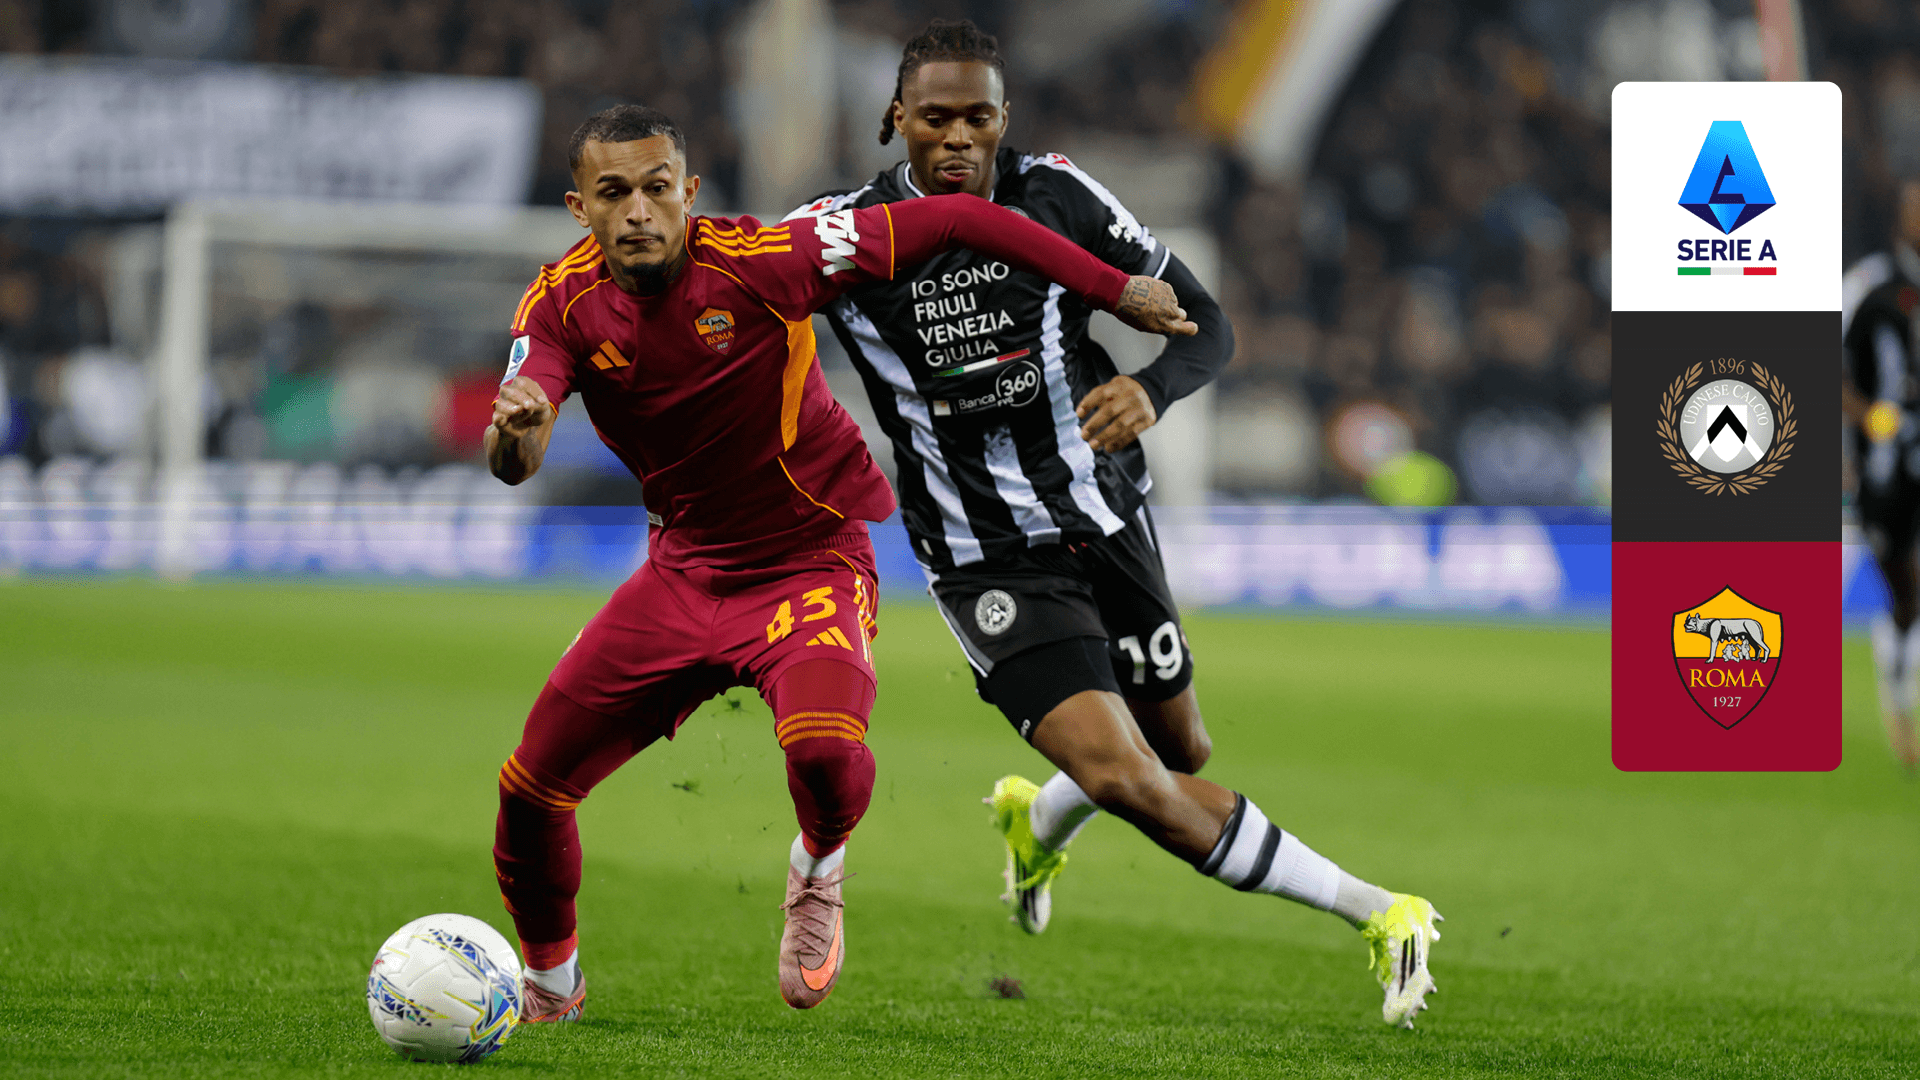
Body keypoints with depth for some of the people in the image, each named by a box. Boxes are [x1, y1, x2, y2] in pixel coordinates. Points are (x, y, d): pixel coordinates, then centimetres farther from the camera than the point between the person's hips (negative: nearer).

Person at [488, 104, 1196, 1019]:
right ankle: (550, 989, 29)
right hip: (680, 573, 4)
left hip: (809, 560, -4)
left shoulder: (759, 260, -22)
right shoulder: (562, 303, -10)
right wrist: (513, 428, -48)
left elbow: (954, 222, -17)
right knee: (529, 789, 0)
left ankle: (818, 872, 3)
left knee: (826, 749, -34)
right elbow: (513, 465, -22)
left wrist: (1115, 290, -17)